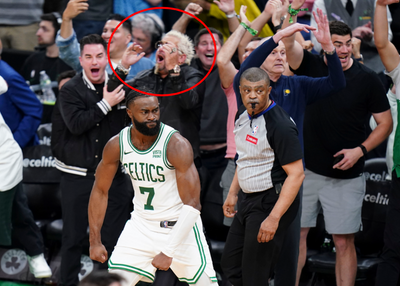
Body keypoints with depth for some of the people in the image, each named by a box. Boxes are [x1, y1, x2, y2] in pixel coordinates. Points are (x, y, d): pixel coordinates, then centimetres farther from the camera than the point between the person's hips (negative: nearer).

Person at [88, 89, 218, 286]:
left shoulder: (177, 145, -22)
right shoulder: (116, 145, -9)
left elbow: (192, 205, -24)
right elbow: (100, 191, 6)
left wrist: (169, 252, -28)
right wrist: (95, 241, 2)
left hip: (180, 225, -3)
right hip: (141, 224, 3)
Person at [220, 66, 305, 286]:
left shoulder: (280, 126, -22)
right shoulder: (243, 114, 6)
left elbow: (296, 174, -23)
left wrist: (273, 218, -27)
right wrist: (232, 193, 20)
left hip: (272, 202, -9)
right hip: (249, 201, 9)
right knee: (230, 264, 14)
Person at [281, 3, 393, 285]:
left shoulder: (367, 79, -5)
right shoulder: (311, 66, -1)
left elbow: (385, 122, 0)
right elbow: (287, 41, -18)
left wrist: (360, 150, -14)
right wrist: (295, 8, -36)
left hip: (346, 175, -2)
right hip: (307, 169, 2)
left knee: (344, 241, 2)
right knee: (296, 233, 5)